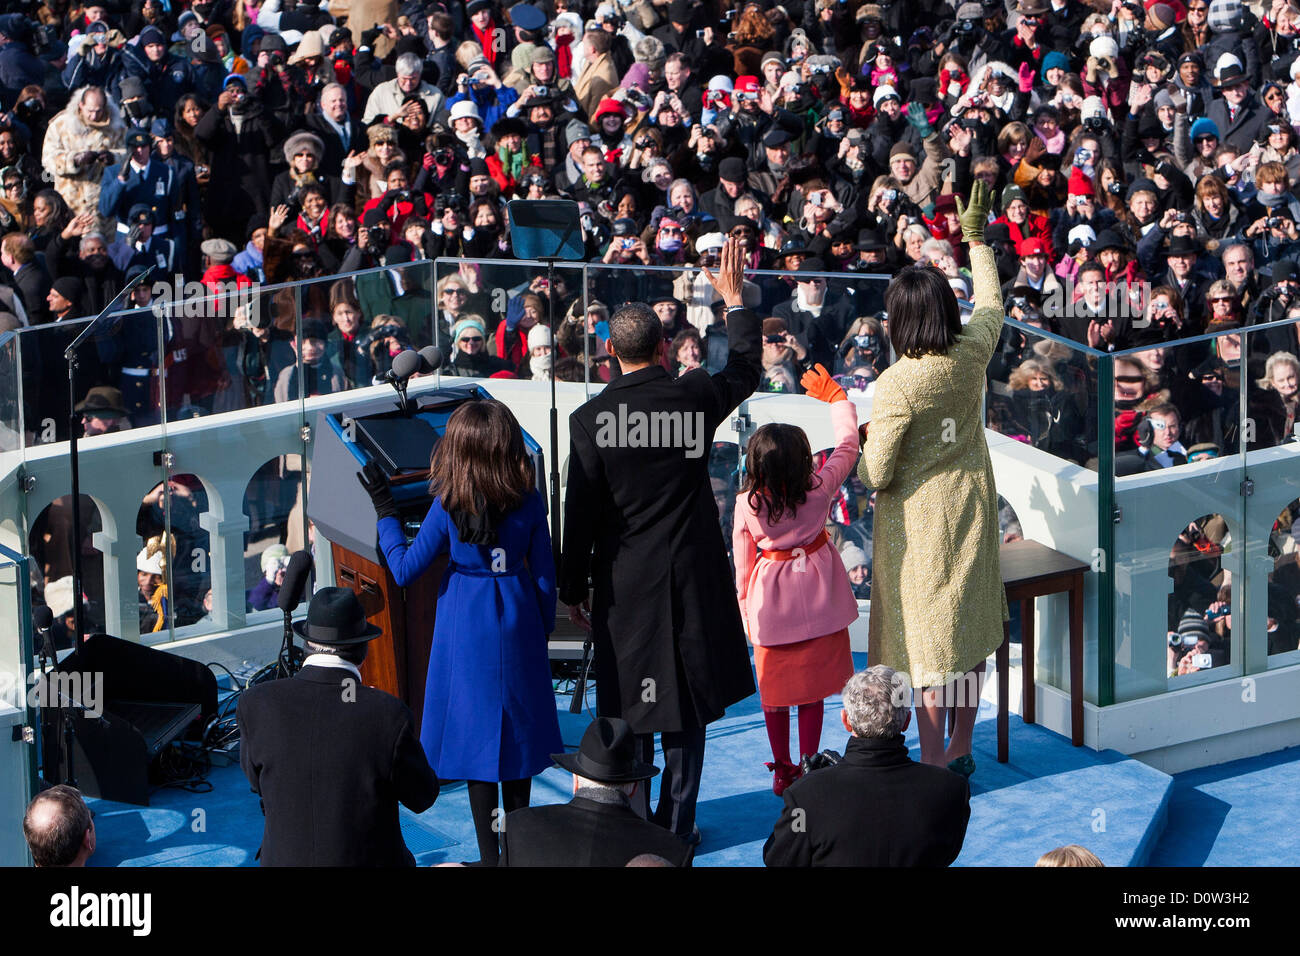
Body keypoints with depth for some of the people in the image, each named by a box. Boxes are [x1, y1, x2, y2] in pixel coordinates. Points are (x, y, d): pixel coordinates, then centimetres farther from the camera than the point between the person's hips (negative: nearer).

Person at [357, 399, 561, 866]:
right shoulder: (529, 503, -8)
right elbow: (544, 577, -1)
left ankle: (489, 854, 7)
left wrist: (384, 511, 2)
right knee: (517, 725, 15)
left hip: (466, 623, -2)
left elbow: (404, 571, -7)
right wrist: (543, 629, 14)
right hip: (518, 622, 2)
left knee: (477, 728, 5)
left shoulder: (448, 506, -14)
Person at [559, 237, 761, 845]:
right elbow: (747, 368, 15)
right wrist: (735, 298, 26)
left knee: (629, 708, 9)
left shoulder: (590, 421, -12)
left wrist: (572, 588, 4)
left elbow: (579, 513, -7)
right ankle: (677, 824, 13)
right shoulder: (693, 397, -7)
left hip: (624, 583, -1)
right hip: (692, 578, 1)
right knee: (686, 704, 9)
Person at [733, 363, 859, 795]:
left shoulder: (746, 505, -15)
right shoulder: (819, 490, -18)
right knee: (812, 688, 10)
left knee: (774, 692, 12)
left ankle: (782, 771, 22)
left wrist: (746, 610, 11)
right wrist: (835, 398, 9)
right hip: (817, 599, 0)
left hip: (769, 604, 0)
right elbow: (848, 445, -2)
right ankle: (808, 766, 15)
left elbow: (742, 564, -4)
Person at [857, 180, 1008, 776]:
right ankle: (961, 750, 28)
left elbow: (875, 475, -20)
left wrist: (861, 447, 2)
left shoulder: (897, 385, -24)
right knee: (968, 634, 16)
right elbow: (990, 302, 14)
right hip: (971, 504, 6)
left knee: (928, 640, 2)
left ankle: (933, 764, 7)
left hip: (919, 518, -6)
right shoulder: (971, 356, -9)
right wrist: (975, 239, 26)